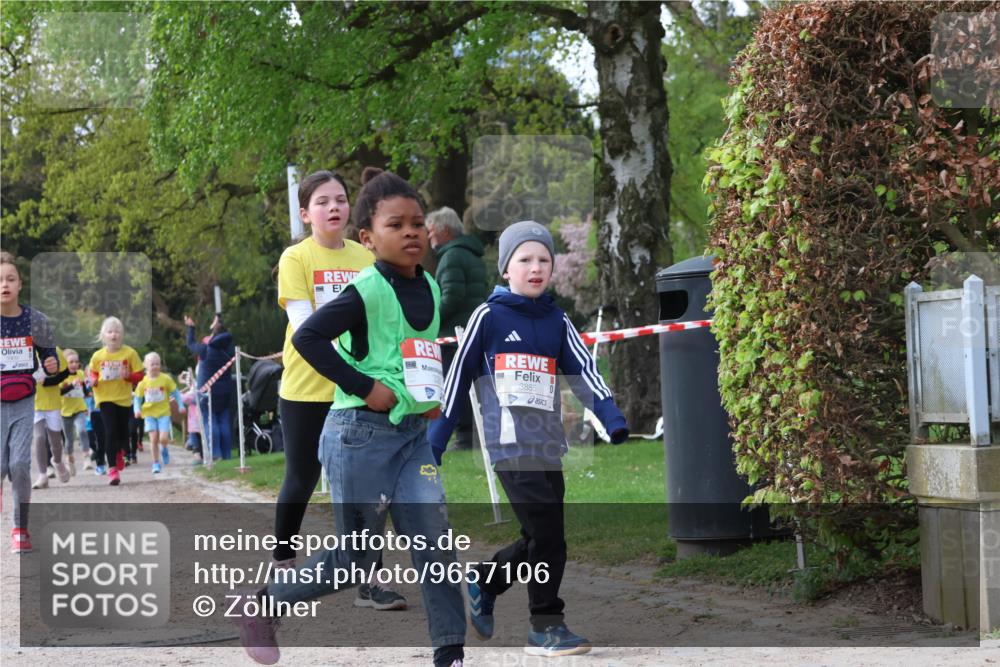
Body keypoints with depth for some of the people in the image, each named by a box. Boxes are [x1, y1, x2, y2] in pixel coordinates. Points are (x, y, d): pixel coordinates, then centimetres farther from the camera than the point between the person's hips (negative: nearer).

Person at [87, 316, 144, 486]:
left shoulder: (130, 353, -6)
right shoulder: (98, 356, -3)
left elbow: (139, 375, -2)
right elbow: (93, 373, 12)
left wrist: (128, 376, -21)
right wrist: (93, 381, -10)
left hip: (124, 398, 1)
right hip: (105, 397, -1)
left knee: (122, 432, 11)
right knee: (110, 432, -11)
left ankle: (119, 453, 45)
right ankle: (112, 468, -9)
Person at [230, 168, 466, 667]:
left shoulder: (429, 288, 8)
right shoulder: (367, 292, -16)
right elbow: (307, 338, -24)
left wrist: (434, 394, 8)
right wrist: (365, 388, -22)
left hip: (413, 433, 7)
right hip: (362, 433, -7)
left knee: (435, 540, -3)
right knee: (355, 559, 2)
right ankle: (259, 606, 22)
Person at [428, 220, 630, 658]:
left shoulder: (558, 322, 13)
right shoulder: (489, 317, 0)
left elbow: (583, 371, 1)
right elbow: (458, 379, 3)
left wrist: (612, 417, -16)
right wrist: (433, 442, 2)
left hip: (549, 447, 6)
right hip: (510, 444, -6)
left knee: (540, 542, 9)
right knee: (548, 535, -12)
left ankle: (483, 582, 34)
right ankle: (546, 628, 0)